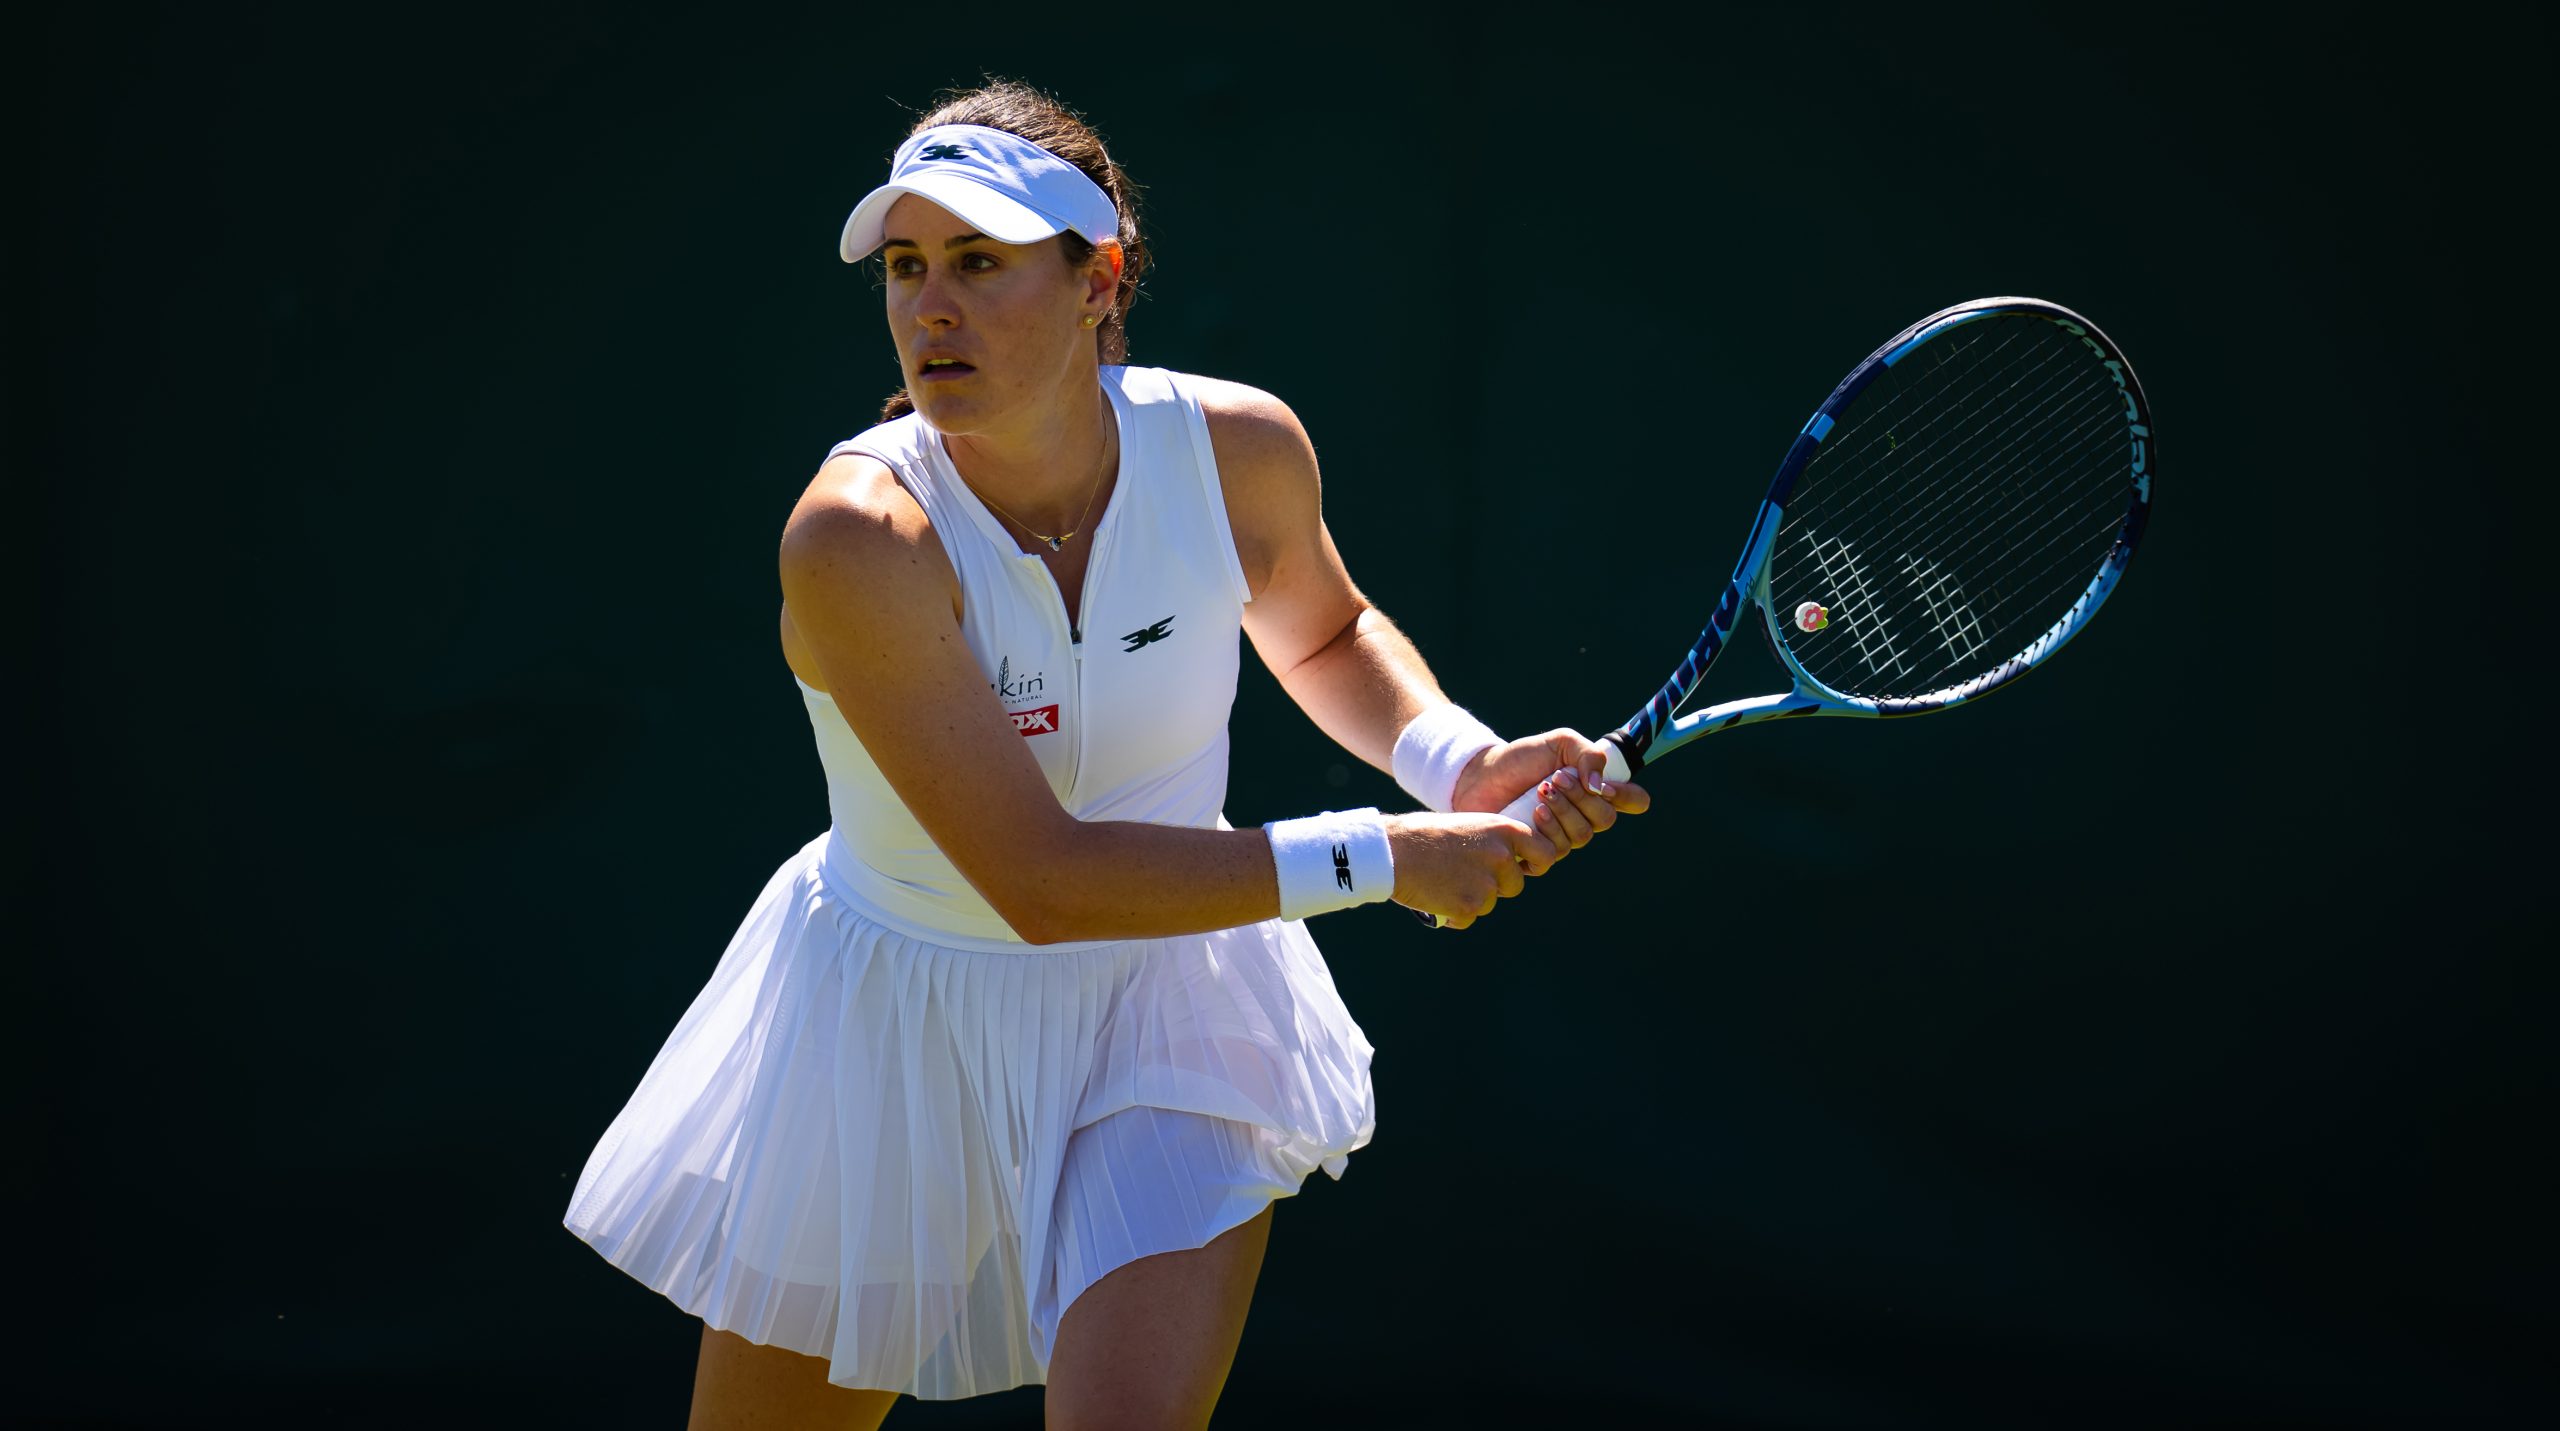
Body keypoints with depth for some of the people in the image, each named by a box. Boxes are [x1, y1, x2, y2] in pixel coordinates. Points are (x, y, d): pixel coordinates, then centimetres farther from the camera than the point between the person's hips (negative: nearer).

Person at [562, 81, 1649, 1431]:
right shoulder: (858, 536, -28)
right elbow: (1041, 879, -29)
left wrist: (1458, 765, -9)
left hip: (1164, 1016, 2)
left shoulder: (1240, 448, -14)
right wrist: (1378, 859, -25)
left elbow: (1324, 635, 11)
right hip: (893, 1039, -1)